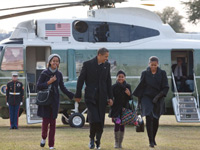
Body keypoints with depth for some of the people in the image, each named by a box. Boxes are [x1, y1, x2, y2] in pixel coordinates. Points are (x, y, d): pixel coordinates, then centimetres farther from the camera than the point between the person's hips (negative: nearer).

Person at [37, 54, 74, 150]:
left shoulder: (59, 74, 5)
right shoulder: (44, 73, -6)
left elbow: (62, 88, 12)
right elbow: (38, 86, -8)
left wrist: (72, 96, 4)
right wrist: (49, 82, -19)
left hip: (54, 100, 3)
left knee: (53, 122, 1)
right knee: (45, 121, -6)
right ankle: (43, 138, 23)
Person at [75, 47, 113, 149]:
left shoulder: (107, 65, 8)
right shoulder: (88, 64, -5)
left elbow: (108, 82, 14)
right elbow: (81, 80, 0)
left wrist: (110, 97, 12)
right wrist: (78, 95, 0)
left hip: (102, 98, 4)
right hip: (91, 97, -4)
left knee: (101, 122, 5)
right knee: (94, 120, -16)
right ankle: (92, 139, 6)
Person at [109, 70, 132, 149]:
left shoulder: (127, 86, 4)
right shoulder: (114, 87, 0)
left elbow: (130, 99, 5)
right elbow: (111, 97, 3)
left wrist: (129, 94, -16)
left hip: (124, 108, 2)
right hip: (116, 109, -2)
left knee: (122, 125, 4)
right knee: (117, 124, -6)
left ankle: (120, 143, 11)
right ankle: (116, 142, 3)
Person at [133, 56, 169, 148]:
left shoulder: (162, 73, 0)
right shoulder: (145, 74, 1)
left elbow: (166, 87, -3)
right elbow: (141, 87, 6)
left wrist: (158, 96, -15)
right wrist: (139, 100, 4)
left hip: (158, 99, 1)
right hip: (147, 98, -1)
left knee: (155, 120, 8)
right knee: (149, 118, -17)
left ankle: (153, 138, 30)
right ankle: (151, 141, -17)